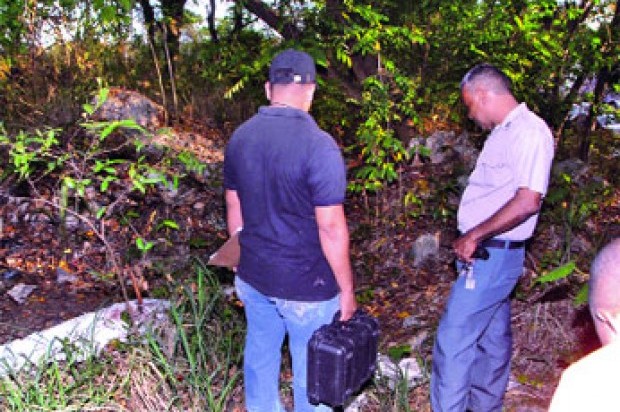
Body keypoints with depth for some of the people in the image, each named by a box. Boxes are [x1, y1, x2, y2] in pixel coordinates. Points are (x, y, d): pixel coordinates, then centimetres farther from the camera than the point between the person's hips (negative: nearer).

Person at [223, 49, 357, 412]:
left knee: (259, 355, 22)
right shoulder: (318, 145, -21)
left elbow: (234, 209, 8)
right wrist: (347, 290, -8)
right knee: (312, 372, 11)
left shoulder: (240, 137, -1)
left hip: (254, 277, 6)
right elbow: (331, 228, -19)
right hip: (306, 287, -6)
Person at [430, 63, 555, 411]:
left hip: (493, 255, -10)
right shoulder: (503, 133, 13)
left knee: (453, 339, -7)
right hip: (484, 253, 10)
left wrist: (473, 235, -20)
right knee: (492, 335, 20)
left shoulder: (529, 131, -17)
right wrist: (471, 239, 9)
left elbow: (528, 201, -26)